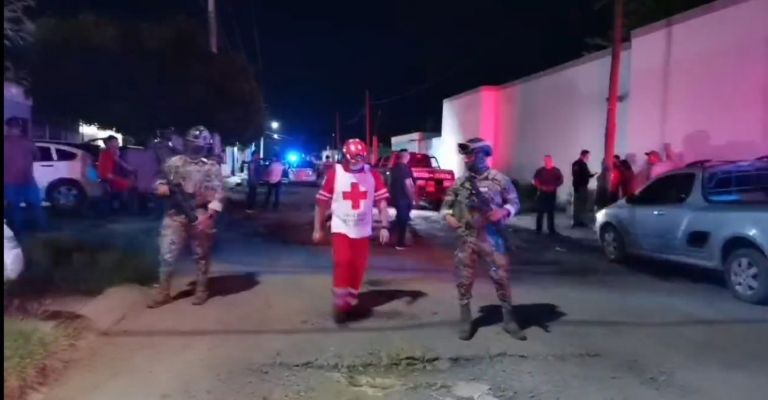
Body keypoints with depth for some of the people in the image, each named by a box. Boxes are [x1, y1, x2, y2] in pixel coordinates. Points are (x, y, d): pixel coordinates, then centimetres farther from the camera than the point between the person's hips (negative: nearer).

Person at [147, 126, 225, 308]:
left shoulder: (212, 167, 0)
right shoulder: (174, 162, 9)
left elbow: (218, 194, -7)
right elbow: (161, 180, 16)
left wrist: (209, 216, -17)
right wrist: (161, 186, -9)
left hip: (200, 217, -2)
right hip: (175, 216, 2)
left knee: (201, 256, 9)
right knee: (167, 255, 0)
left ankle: (201, 290, 24)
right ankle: (163, 292, 12)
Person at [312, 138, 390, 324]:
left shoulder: (373, 175, -2)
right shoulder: (335, 174, -7)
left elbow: (381, 202, 0)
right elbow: (322, 202, -1)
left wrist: (384, 226, -9)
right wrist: (317, 228, 2)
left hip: (362, 231, 3)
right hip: (341, 229, -3)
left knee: (359, 268, 8)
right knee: (343, 262, -17)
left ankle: (351, 301, 28)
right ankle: (340, 303, -2)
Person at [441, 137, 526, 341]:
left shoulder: (499, 179, -2)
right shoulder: (460, 182, 6)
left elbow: (514, 202, 3)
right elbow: (446, 204, 14)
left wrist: (503, 212, -16)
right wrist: (448, 216, -7)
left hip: (492, 237, -2)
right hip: (467, 238, 2)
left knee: (501, 278, 2)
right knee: (464, 280, 5)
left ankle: (509, 320, 17)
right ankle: (465, 321, 18)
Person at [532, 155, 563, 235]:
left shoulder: (556, 170, 1)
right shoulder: (540, 170, 0)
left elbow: (560, 181, 1)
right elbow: (535, 180, -1)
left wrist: (553, 187, -12)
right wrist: (540, 187, -15)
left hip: (552, 193, 0)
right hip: (542, 193, 0)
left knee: (551, 212, 4)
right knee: (540, 211, 2)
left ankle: (551, 229, 10)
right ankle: (538, 229, 10)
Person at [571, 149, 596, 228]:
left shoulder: (575, 164, 12)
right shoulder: (582, 164, -15)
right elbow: (587, 175, -20)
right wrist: (593, 174, -4)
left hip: (576, 185, 9)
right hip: (582, 186, -9)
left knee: (577, 203, 11)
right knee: (582, 204, -5)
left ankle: (576, 221, 14)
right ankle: (580, 221, -5)